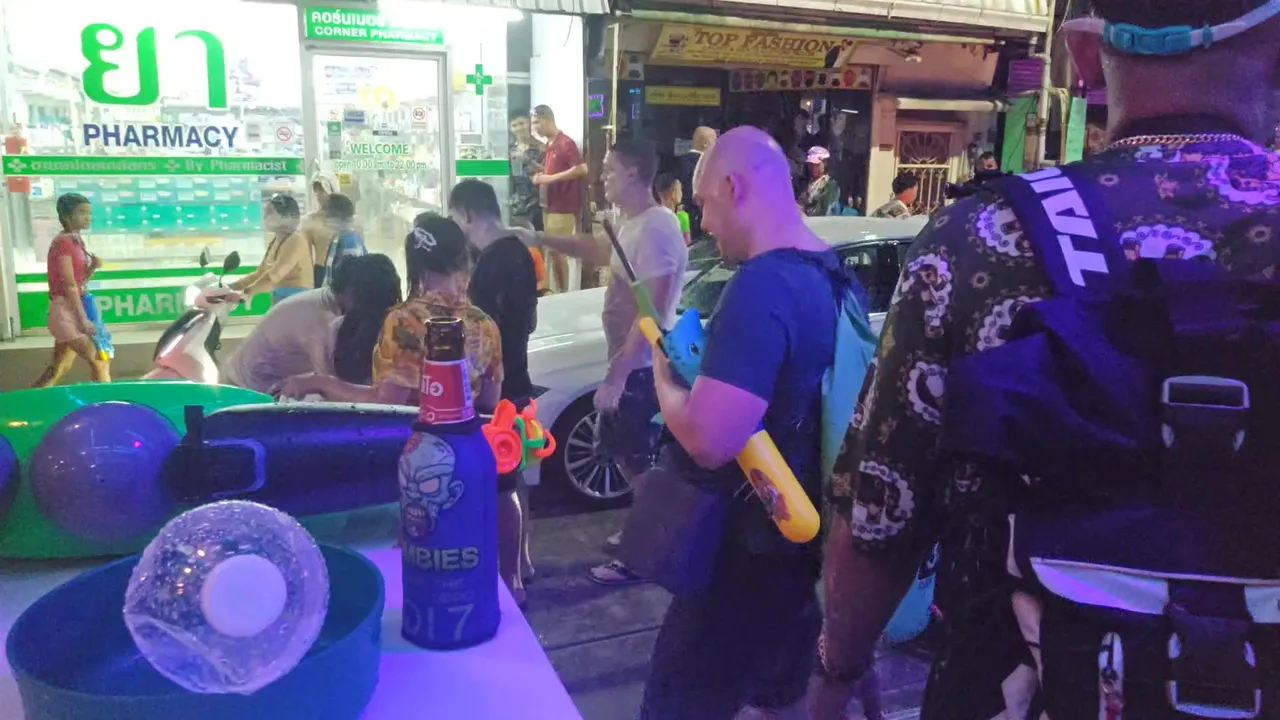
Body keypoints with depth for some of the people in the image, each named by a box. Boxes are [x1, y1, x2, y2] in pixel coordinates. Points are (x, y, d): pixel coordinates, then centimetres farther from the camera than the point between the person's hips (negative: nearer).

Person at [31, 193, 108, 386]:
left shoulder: (77, 241, 12)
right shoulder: (63, 242, -15)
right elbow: (69, 285, -19)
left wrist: (93, 266, -2)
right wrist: (83, 319, -19)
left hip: (73, 310, 9)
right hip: (65, 310, -9)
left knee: (58, 369, 13)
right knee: (100, 361, -6)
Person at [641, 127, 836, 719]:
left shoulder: (762, 286, -25)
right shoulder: (829, 273, 5)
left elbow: (708, 440, -32)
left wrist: (664, 376, -14)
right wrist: (707, 362, 11)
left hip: (749, 549, -9)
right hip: (800, 532, 9)